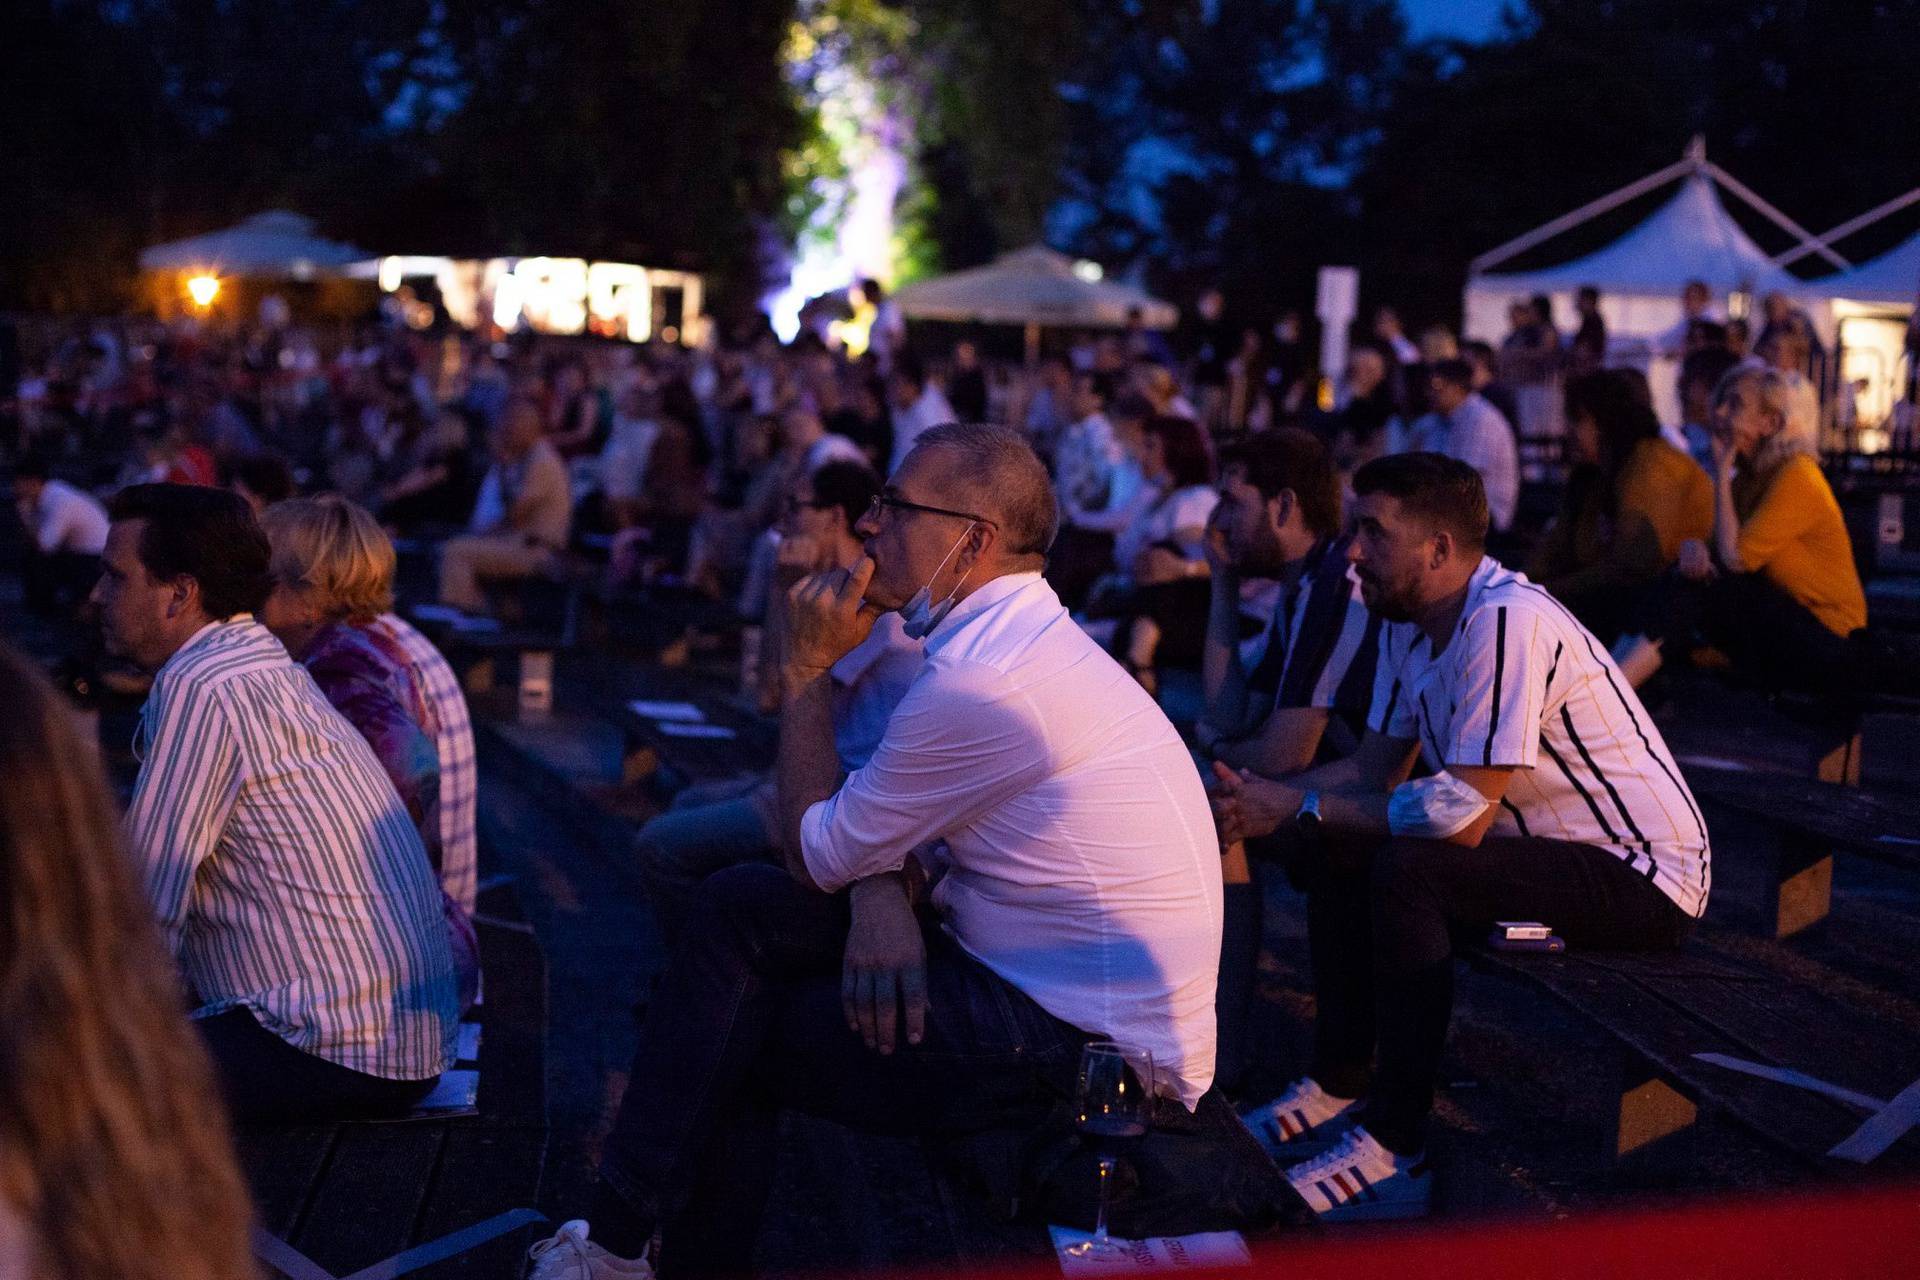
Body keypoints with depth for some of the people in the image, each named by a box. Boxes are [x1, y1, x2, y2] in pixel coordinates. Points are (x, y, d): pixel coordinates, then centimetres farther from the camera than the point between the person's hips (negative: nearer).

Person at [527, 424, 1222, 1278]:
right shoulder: (1018, 638, 7)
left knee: (730, 1030, -3)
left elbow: (813, 855, -11)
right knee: (739, 906, 5)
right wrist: (883, 892, -9)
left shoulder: (983, 684, -24)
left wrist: (808, 670, -4)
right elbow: (880, 809, 14)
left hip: (1083, 1048, -9)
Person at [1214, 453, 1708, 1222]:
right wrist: (1265, 800, -10)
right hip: (1547, 844, 10)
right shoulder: (1408, 619, 3)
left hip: (1646, 880, -10)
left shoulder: (1506, 623, -26)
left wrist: (1300, 806, -22)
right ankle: (1342, 1085, 12)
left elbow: (1462, 815, -30)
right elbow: (1374, 767, 8)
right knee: (1335, 846, 4)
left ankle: (1397, 1145, -20)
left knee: (1407, 868, -28)